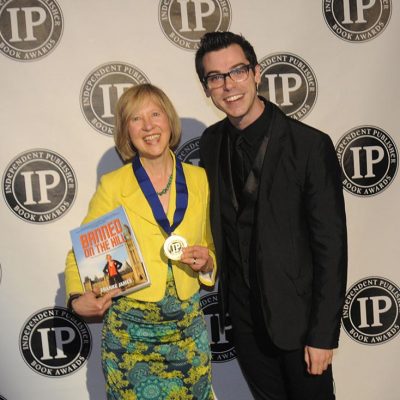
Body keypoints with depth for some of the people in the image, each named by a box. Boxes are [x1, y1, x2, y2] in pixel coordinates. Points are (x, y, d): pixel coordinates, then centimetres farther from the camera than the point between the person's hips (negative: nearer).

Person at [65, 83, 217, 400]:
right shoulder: (112, 186, -7)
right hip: (130, 330, -2)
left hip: (189, 327, 3)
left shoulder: (199, 179, 1)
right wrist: (78, 297, -17)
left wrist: (206, 263, -8)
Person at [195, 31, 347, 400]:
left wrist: (323, 334, -15)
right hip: (242, 311, 5)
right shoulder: (211, 142, -1)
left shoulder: (310, 145, -19)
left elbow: (331, 245, -17)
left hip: (296, 309, -4)